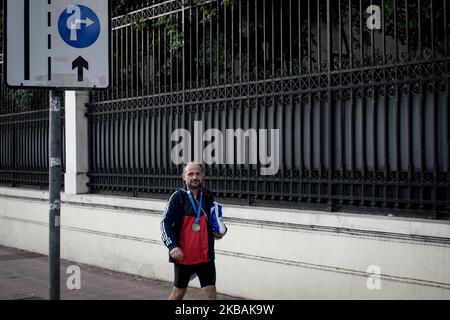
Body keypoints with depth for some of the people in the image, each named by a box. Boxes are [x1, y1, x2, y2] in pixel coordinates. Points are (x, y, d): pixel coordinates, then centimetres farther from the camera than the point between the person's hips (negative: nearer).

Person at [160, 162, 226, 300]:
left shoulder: (208, 197, 4)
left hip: (205, 256, 3)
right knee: (178, 292, 12)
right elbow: (165, 222, -11)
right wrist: (172, 245, -22)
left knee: (210, 293, -1)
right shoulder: (178, 197, -7)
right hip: (183, 256, -2)